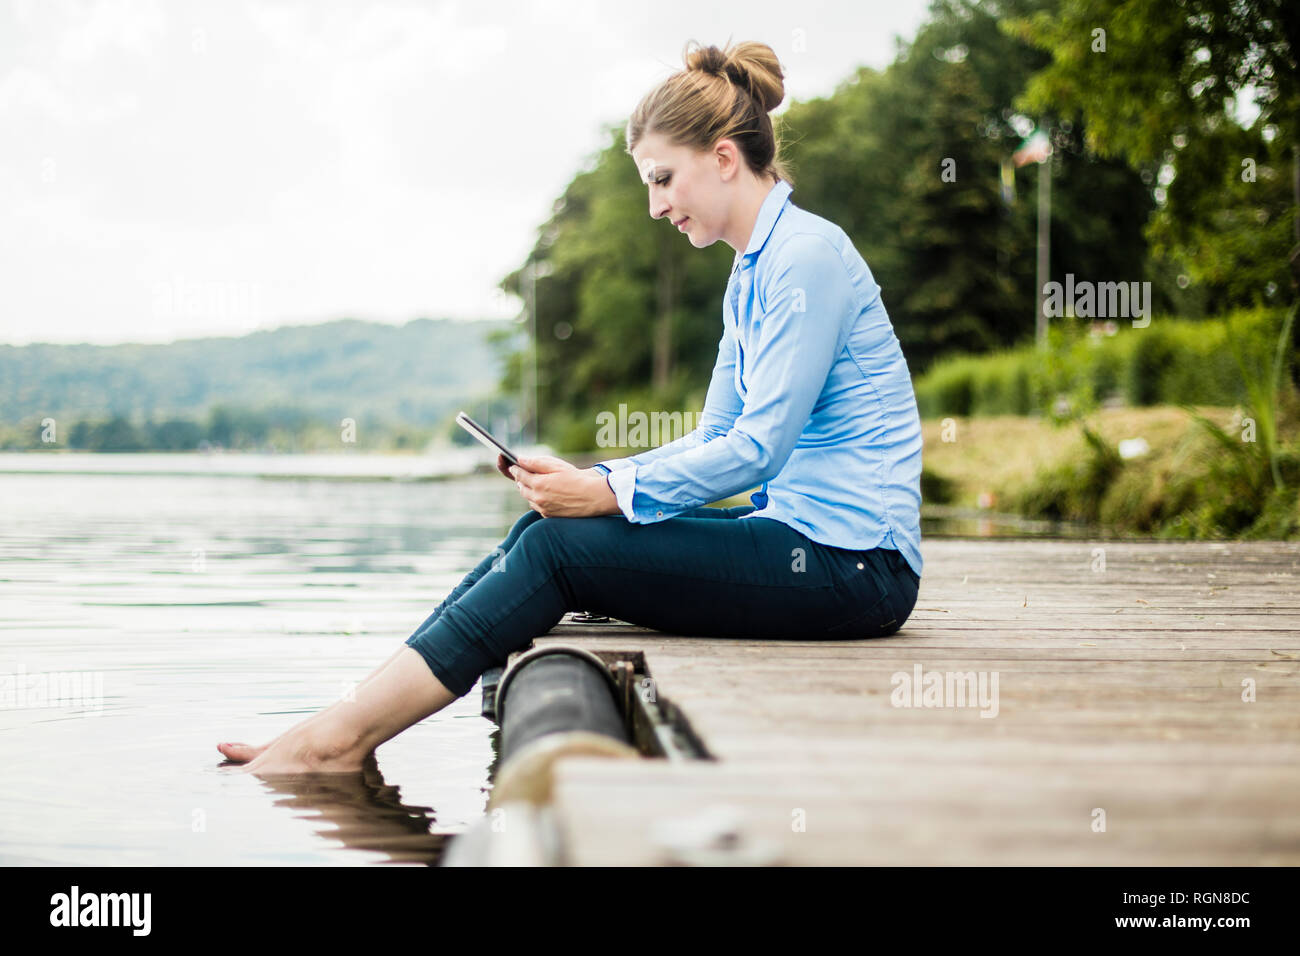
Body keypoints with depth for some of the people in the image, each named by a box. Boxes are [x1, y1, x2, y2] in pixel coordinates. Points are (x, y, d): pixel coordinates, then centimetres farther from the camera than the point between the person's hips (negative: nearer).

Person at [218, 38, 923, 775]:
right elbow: (715, 438, 17)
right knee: (544, 531, -4)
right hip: (802, 535, 9)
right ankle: (349, 723, -4)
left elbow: (757, 449, -20)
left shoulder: (807, 255, -14)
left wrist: (610, 493, -18)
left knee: (556, 548, -16)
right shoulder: (752, 273, 18)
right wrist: (591, 480, 2)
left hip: (851, 564, -9)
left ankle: (342, 739, -12)